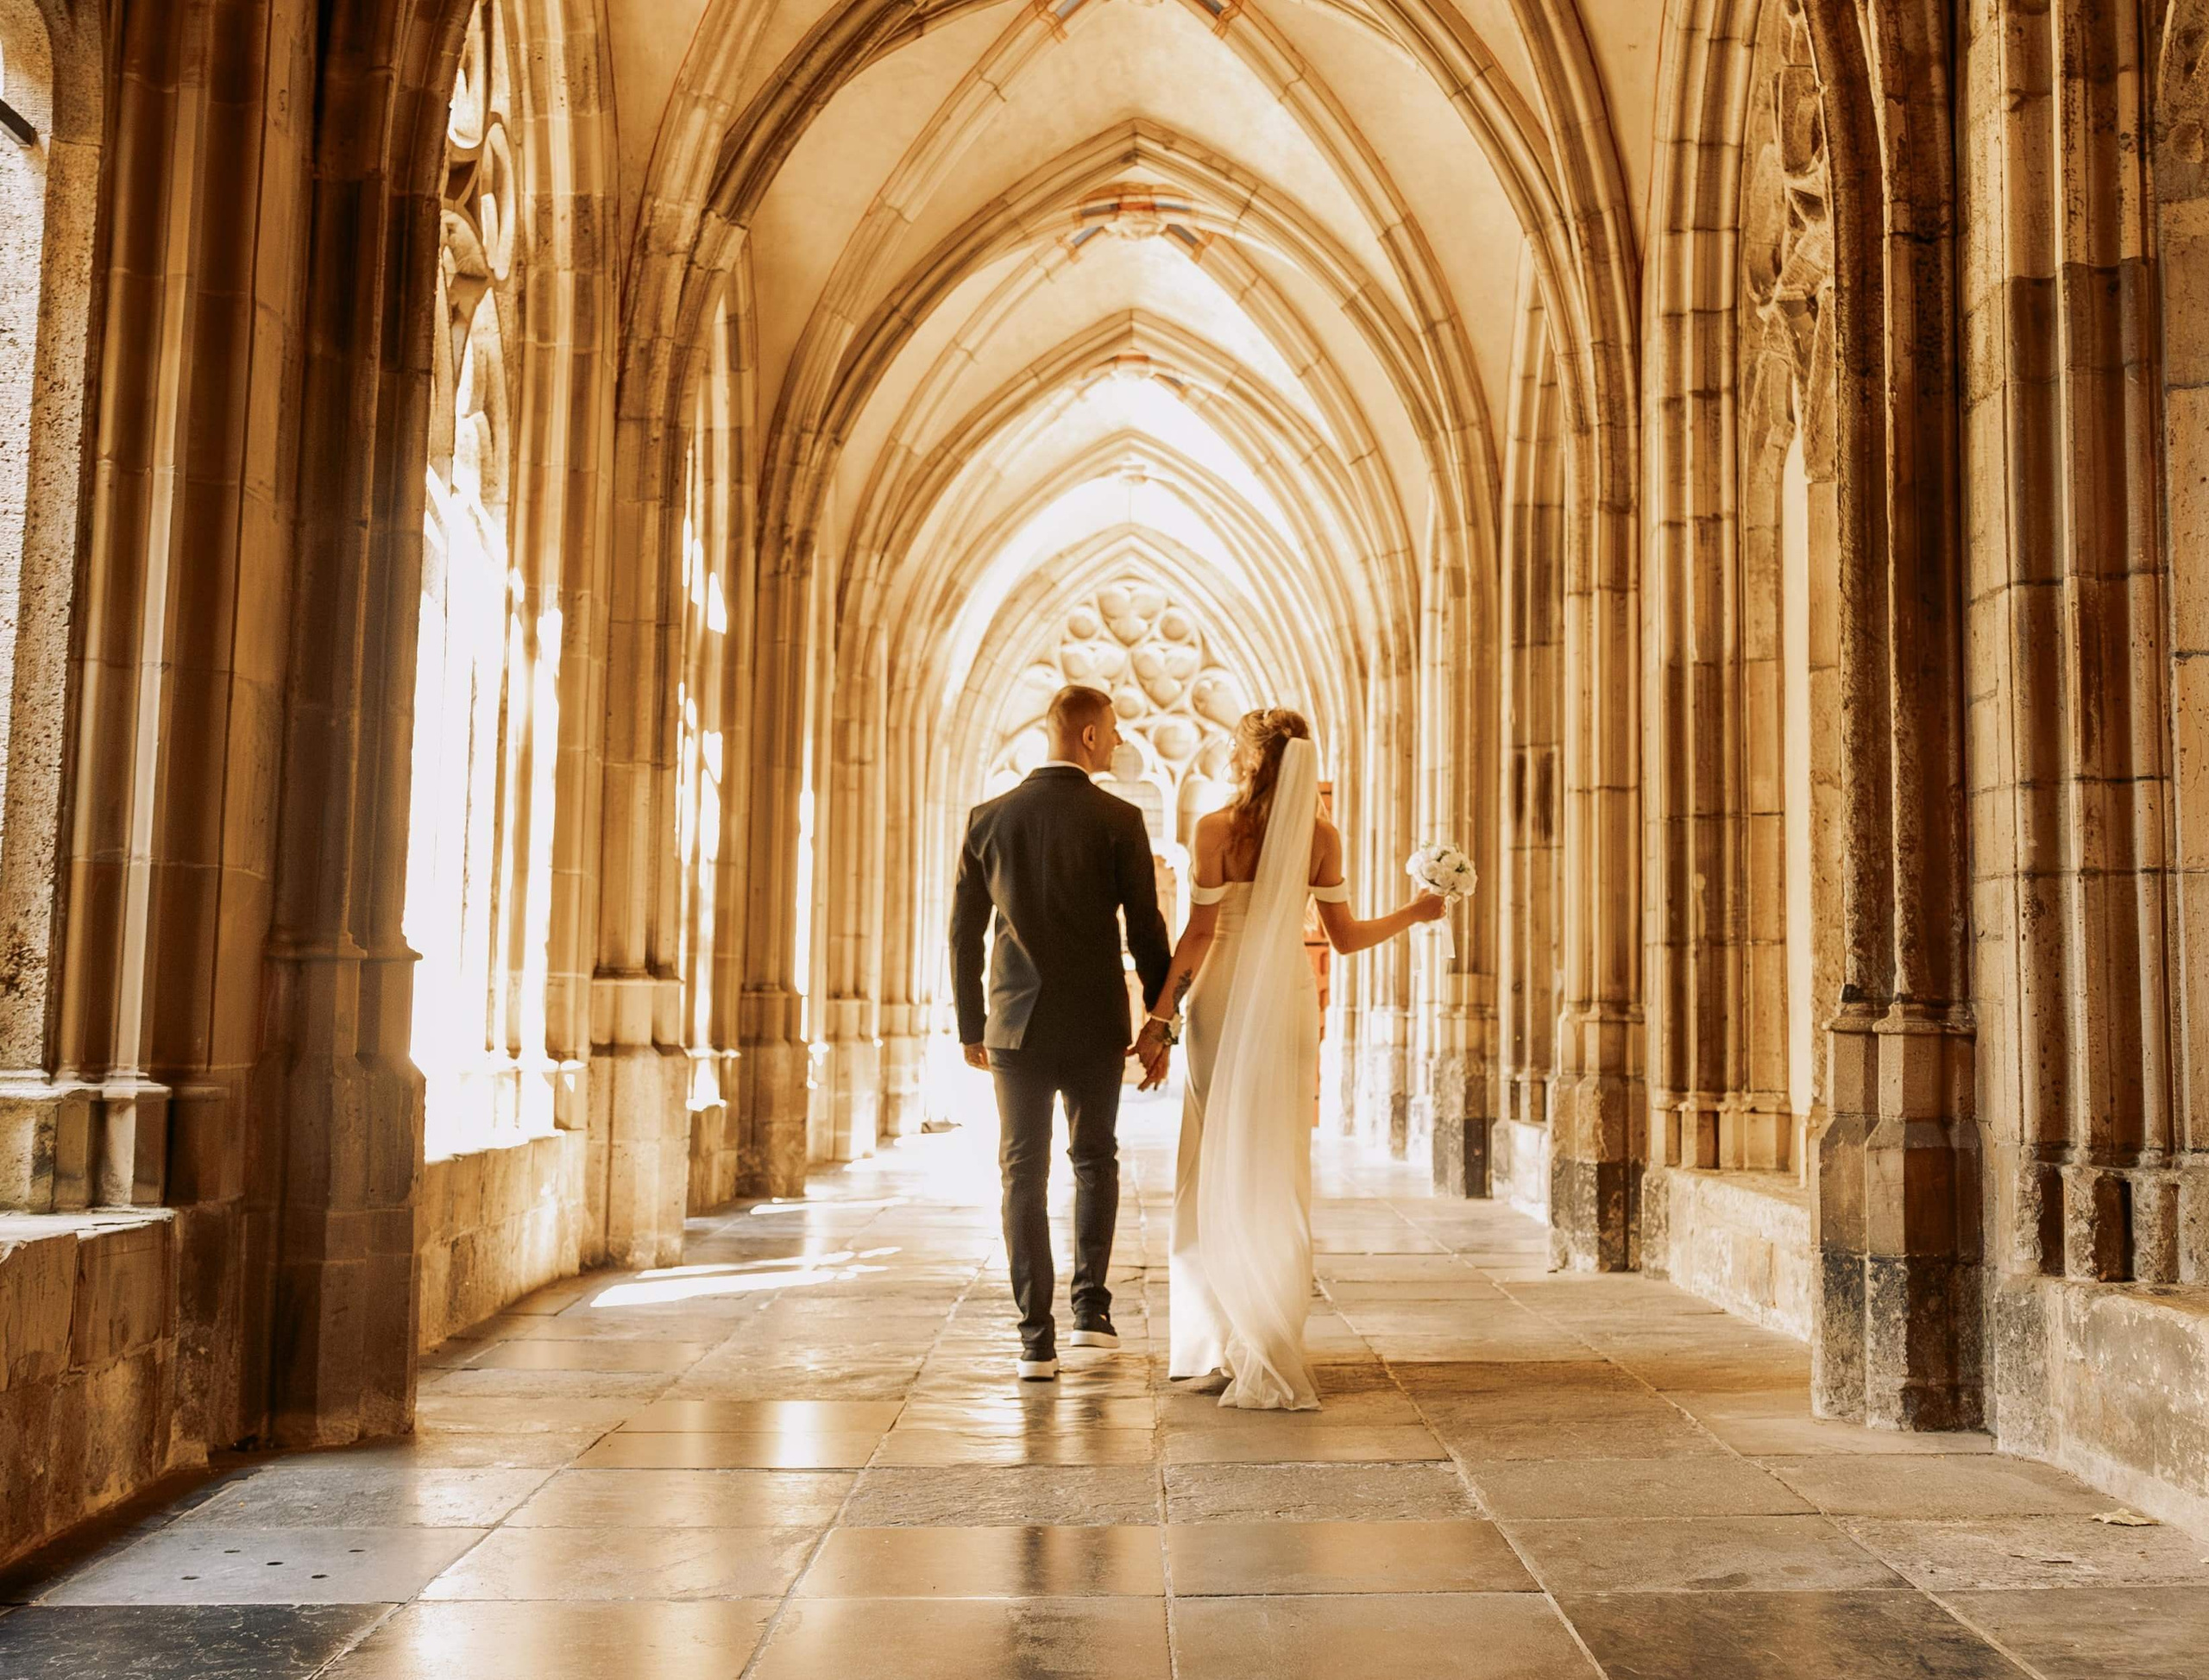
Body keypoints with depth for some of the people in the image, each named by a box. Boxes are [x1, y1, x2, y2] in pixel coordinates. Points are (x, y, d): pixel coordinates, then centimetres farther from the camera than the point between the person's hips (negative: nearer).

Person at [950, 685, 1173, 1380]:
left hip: (1017, 1024, 1)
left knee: (1024, 1174, 5)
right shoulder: (1118, 820, -7)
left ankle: (1037, 1339, 3)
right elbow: (1146, 931, -6)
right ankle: (1091, 1308, 18)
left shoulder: (989, 818, 2)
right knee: (1095, 1159, 19)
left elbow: (963, 931, 5)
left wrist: (971, 1027, 13)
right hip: (1095, 1025, -1)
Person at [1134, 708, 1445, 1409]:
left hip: (1223, 1004, -3)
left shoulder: (1216, 830, -9)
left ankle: (1225, 1346, 10)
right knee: (1280, 1173, 9)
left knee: (1220, 1173, 6)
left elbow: (1198, 934, -11)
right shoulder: (1321, 836, 0)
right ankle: (1272, 1353, 13)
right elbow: (1346, 937, 3)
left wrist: (1160, 1018, -5)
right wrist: (1414, 912, 19)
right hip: (1292, 1003, 3)